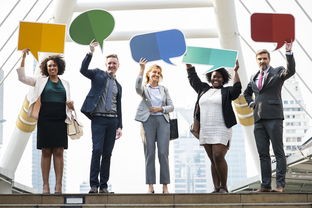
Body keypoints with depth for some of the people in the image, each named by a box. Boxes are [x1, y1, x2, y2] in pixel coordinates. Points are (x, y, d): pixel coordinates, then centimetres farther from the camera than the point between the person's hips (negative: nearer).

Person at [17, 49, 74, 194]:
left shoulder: (65, 83, 14)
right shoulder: (41, 81, 9)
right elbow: (22, 78, 0)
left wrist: (70, 105, -3)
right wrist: (23, 58, -6)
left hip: (60, 121, 1)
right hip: (45, 120, -1)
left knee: (59, 152, -2)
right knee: (46, 152, -1)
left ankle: (58, 185, -2)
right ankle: (45, 185, 2)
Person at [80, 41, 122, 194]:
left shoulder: (118, 86, 20)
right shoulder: (98, 74, 8)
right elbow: (83, 70, -11)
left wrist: (119, 126, 11)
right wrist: (90, 53, -20)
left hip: (112, 120, 4)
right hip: (98, 118, -4)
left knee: (107, 153, 3)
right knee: (97, 150, -12)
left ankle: (103, 185, 7)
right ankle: (94, 184, -8)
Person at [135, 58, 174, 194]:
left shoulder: (164, 89, 15)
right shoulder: (144, 88, 7)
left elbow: (171, 106, 14)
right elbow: (137, 87, -18)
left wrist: (161, 109, -5)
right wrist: (141, 69, -25)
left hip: (163, 121, 2)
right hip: (148, 121, -2)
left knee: (163, 153, -4)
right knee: (149, 154, -1)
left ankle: (165, 186, 0)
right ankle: (150, 186, 1)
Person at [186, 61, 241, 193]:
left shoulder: (226, 92, 5)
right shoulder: (203, 89, 17)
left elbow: (237, 89, -13)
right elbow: (193, 78, 27)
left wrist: (236, 71, -13)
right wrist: (188, 64, 28)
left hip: (221, 130, -5)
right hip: (205, 131, 5)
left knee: (218, 157, -15)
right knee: (213, 160, 5)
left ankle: (224, 187, -5)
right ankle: (216, 188, 7)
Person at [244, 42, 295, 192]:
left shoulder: (277, 72, 3)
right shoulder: (254, 78, 19)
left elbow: (291, 70, -19)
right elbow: (247, 93, 36)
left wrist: (289, 52, -28)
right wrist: (250, 103, 17)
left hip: (273, 117, -6)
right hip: (258, 119, 6)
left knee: (278, 152, -5)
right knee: (263, 154, 5)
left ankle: (280, 185, -5)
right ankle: (265, 185, 8)